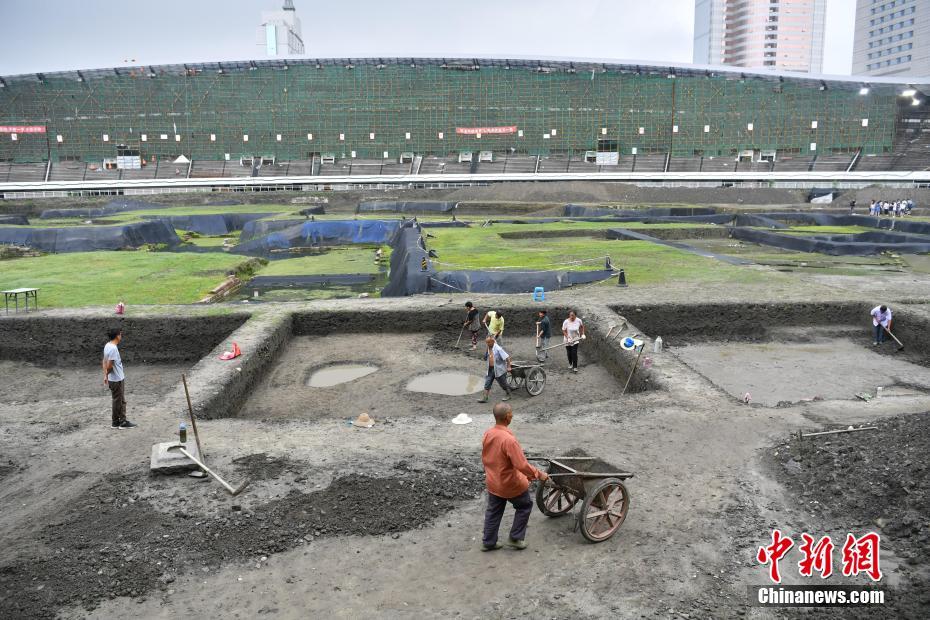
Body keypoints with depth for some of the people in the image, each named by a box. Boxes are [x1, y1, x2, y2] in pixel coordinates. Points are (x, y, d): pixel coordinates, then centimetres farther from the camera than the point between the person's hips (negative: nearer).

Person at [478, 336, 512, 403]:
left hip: (499, 369, -7)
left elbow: (507, 357, -22)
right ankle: (485, 398, 7)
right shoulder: (488, 349, 1)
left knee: (503, 383, 9)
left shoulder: (498, 349, -23)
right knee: (487, 383, 3)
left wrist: (508, 367, -20)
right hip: (491, 369, 7)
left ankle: (508, 395, 31)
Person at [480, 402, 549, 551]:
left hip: (492, 482, 6)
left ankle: (488, 542, 30)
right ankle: (515, 538, 23)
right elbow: (522, 466, -30)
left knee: (493, 511, 21)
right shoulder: (509, 439, -32)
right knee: (525, 506, 19)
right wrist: (539, 474, -17)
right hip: (511, 484, -6)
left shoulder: (487, 434, -7)